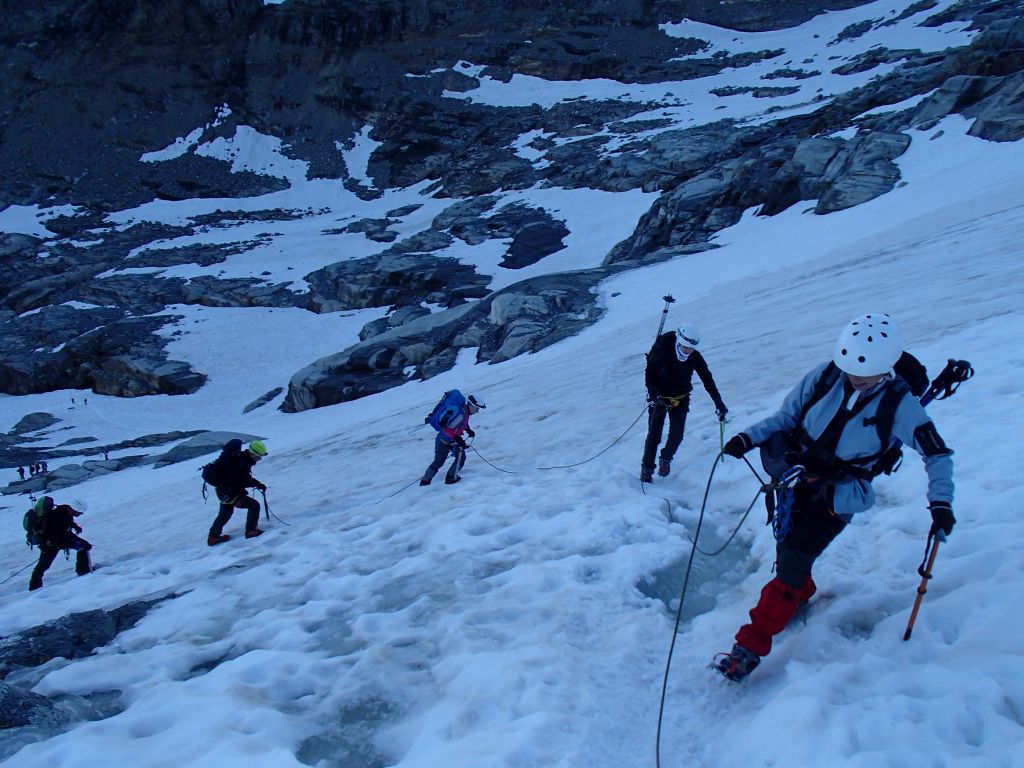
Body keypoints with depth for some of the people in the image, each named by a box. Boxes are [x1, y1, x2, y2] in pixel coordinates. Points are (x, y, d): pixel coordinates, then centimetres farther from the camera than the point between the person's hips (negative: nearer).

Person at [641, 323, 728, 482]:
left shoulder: (695, 358, -13)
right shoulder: (662, 351, -21)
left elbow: (708, 381, -9)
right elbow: (649, 371, -9)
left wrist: (719, 404, -12)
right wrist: (652, 395, -18)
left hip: (681, 399, 2)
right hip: (659, 397, -2)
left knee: (677, 435, -9)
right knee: (654, 435, -5)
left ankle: (665, 459, 17)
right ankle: (647, 467, 11)